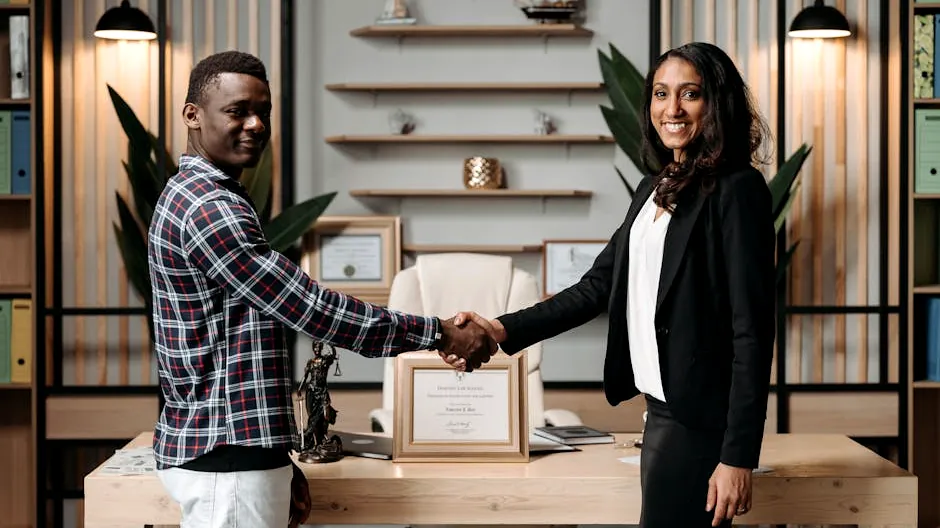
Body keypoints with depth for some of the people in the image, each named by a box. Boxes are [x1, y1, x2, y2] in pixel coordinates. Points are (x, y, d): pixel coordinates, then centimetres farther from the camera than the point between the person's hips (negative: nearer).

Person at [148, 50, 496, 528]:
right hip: (226, 457, -10)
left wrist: (277, 462, 18)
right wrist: (438, 333, -13)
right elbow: (307, 307, -19)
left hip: (218, 448, 10)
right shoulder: (210, 207, -16)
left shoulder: (196, 197, 17)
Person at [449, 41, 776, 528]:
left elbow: (752, 330, -14)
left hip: (700, 419, -8)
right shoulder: (655, 187, 14)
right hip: (660, 409, 8)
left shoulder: (736, 190, -11)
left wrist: (737, 455, -17)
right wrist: (504, 331, 1)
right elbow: (598, 286, 14)